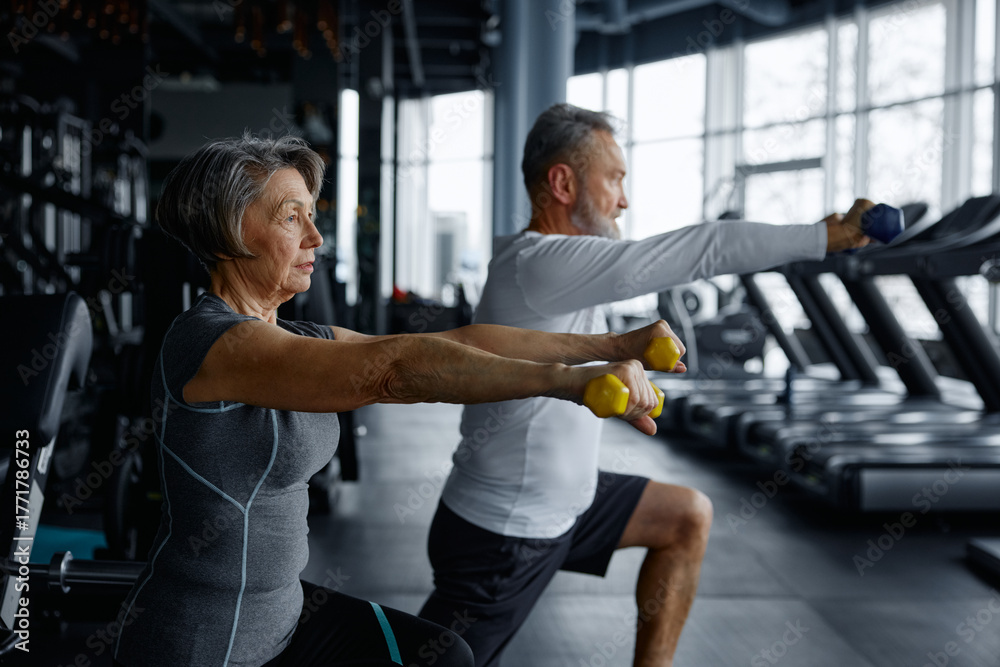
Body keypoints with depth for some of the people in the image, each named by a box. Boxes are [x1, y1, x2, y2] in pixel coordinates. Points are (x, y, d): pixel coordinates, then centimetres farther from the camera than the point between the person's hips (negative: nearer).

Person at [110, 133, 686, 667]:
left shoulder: (301, 343, 4)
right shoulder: (210, 343, -22)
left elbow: (458, 342, 0)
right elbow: (391, 369, -35)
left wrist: (611, 346, -4)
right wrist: (567, 379, -41)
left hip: (281, 611, 8)